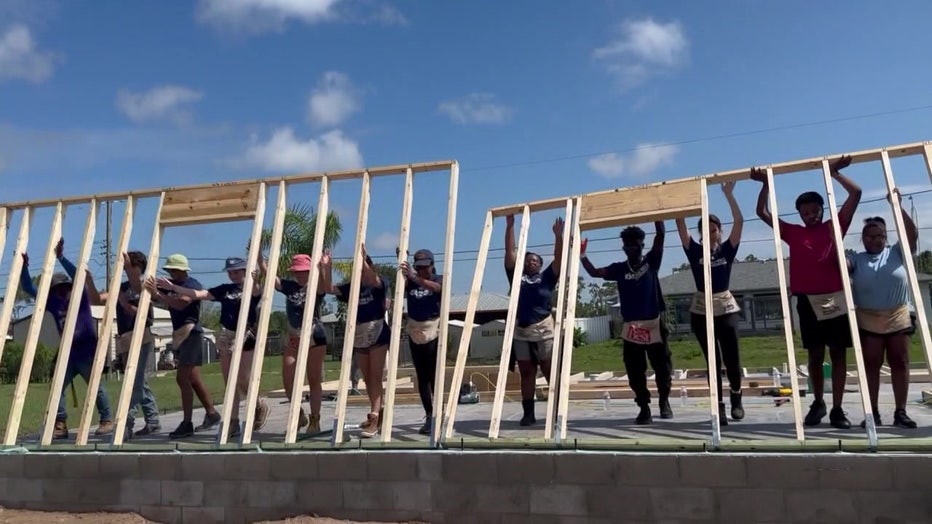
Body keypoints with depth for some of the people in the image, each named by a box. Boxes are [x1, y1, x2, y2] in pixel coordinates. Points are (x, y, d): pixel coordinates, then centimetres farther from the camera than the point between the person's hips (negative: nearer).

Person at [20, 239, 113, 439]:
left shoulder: (80, 297, -4)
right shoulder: (53, 302, 8)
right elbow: (29, 289, 8)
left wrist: (61, 258, -28)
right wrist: (24, 266, -4)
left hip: (87, 349, -6)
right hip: (68, 351, 6)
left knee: (95, 385, -4)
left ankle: (107, 420, 7)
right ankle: (60, 425, 4)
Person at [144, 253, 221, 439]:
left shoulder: (193, 284, -10)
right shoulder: (169, 285, 12)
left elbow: (180, 303, -26)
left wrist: (157, 293, -30)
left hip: (191, 334, -8)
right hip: (179, 335, 8)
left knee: (182, 378, -12)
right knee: (193, 379, 13)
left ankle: (187, 424, -7)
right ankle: (211, 413, 24)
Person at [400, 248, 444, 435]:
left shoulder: (439, 280, -2)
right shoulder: (410, 282, 5)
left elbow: (436, 287, -25)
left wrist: (415, 278, -41)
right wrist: (403, 273, -32)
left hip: (434, 333, -3)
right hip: (415, 334, 4)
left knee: (434, 376, -6)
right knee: (422, 377, 7)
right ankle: (429, 416, 13)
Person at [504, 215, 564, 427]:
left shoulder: (546, 277, 9)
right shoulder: (517, 276, 12)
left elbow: (559, 258, -1)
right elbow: (510, 252, 7)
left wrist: (558, 235, -9)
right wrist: (510, 226, 3)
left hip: (543, 330, -2)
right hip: (520, 332, 2)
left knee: (551, 372, 1)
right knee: (526, 373, 8)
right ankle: (528, 413, 14)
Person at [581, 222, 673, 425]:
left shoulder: (651, 261, 4)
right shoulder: (619, 269, 7)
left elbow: (661, 235, -5)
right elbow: (594, 272, 0)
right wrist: (582, 255, -14)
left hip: (655, 324, -1)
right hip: (631, 327, 1)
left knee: (663, 368, 9)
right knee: (635, 372, 4)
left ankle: (664, 401, 32)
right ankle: (644, 407, 18)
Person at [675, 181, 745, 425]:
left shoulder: (727, 250, 2)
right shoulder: (695, 251, 2)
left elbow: (739, 222, -7)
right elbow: (680, 226, -5)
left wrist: (729, 194, -11)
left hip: (726, 308, 0)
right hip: (701, 310, 0)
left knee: (731, 358, 0)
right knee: (712, 360, 3)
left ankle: (736, 398, 25)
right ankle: (719, 406, 10)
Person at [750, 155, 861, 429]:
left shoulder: (835, 226, 7)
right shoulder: (793, 232, 9)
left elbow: (856, 193, 4)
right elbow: (762, 213, 11)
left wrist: (835, 172, 5)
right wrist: (766, 185, 6)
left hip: (836, 298, -1)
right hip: (808, 301, 1)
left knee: (838, 353, 4)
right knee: (815, 354, 9)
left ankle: (837, 408, 11)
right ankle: (818, 402, 25)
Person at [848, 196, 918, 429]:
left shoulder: (897, 253, 6)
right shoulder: (857, 259, 7)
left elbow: (912, 234, -8)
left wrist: (898, 206, -14)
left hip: (899, 317, 1)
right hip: (867, 319, 0)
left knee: (900, 363, 2)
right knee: (871, 364, 0)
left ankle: (900, 411, 9)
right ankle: (873, 412, 6)